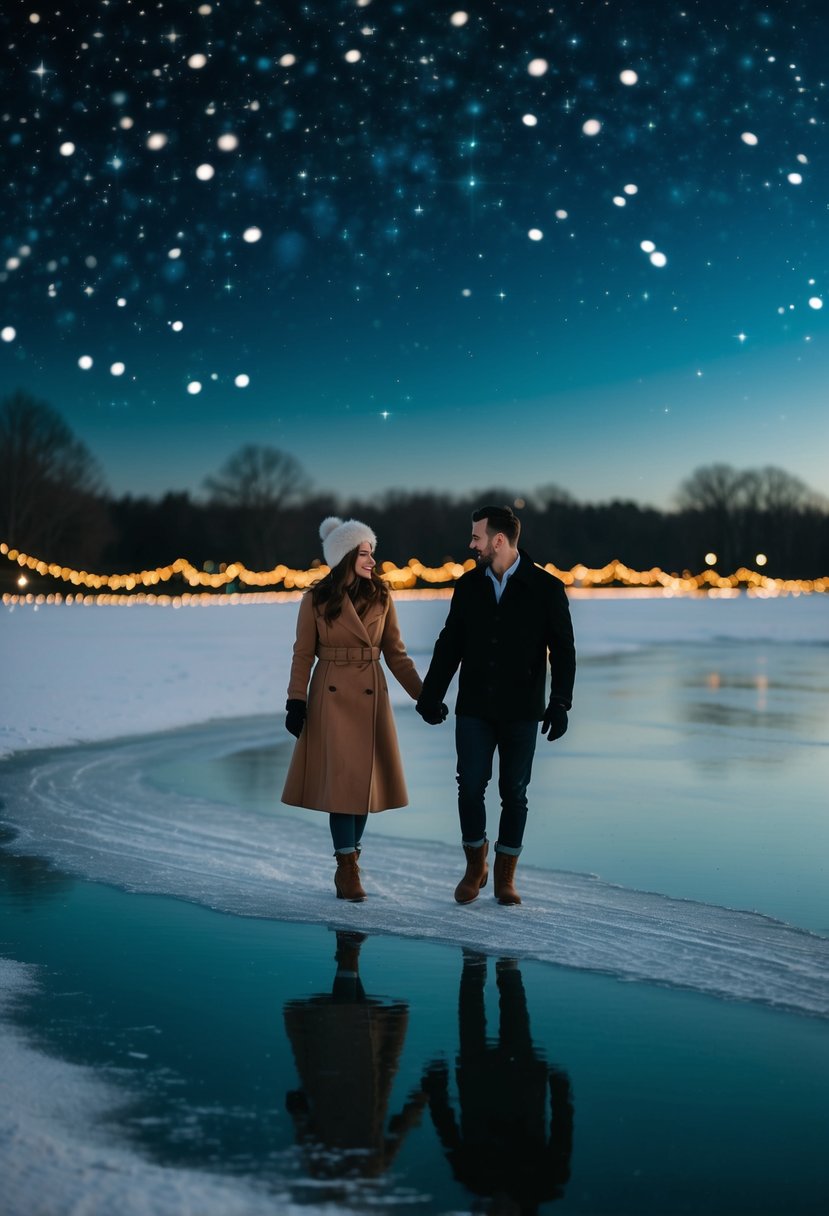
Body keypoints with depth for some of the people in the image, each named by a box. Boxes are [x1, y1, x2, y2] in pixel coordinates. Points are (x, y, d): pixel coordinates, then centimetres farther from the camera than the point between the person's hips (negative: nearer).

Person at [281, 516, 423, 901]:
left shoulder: (381, 597, 4)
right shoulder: (317, 599, -3)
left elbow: (396, 654, 7)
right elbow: (303, 654, 0)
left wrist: (423, 694, 0)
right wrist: (296, 701, -7)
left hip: (371, 696, 3)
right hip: (331, 696, -3)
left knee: (364, 780, 5)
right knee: (341, 779, -8)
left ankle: (347, 866, 19)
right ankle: (348, 870, -1)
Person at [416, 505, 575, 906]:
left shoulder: (546, 588, -6)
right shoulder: (468, 586, 3)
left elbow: (562, 650, -6)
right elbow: (450, 643, 10)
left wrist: (560, 703, -16)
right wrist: (431, 694, 6)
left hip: (521, 712, -2)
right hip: (474, 710, 2)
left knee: (514, 794, 4)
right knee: (470, 788, -3)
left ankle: (505, 877, 17)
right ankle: (475, 868, 16)